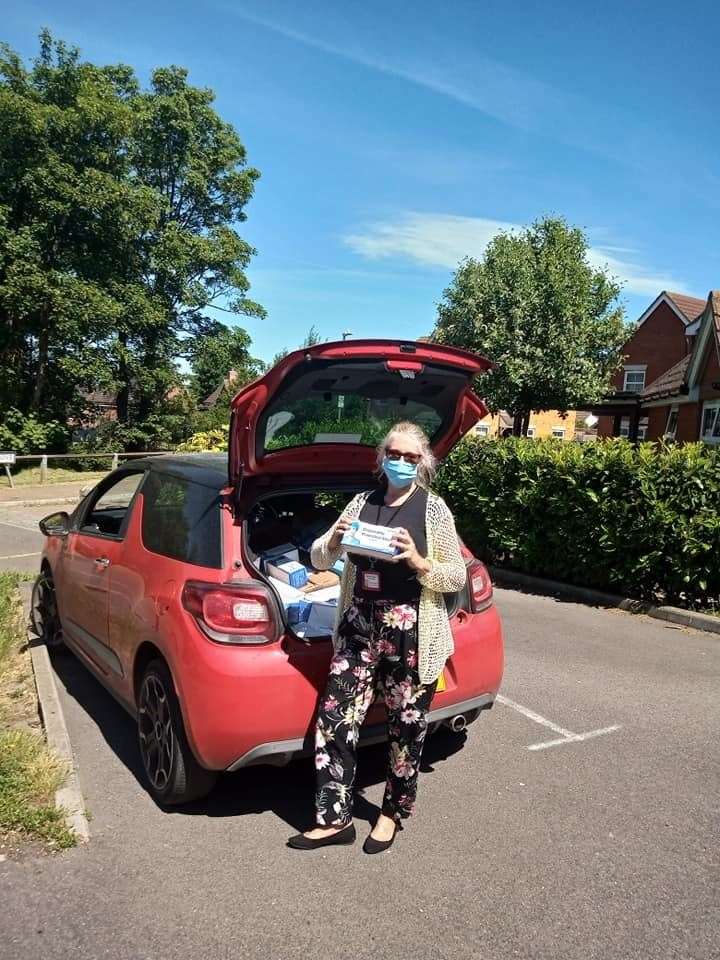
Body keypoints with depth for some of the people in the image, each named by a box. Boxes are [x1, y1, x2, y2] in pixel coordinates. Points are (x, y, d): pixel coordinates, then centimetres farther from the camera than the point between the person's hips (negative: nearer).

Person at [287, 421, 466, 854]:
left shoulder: (434, 509, -3)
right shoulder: (362, 503, 7)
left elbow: (458, 577, -2)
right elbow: (319, 559, 11)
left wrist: (418, 562, -19)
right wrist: (333, 541, -11)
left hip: (411, 631, -3)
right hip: (359, 625, 4)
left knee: (406, 725, 10)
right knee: (334, 719, 2)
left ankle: (394, 814, 33)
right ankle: (335, 819, 19)